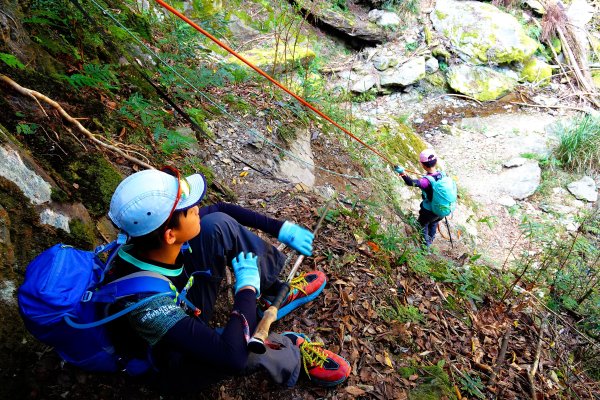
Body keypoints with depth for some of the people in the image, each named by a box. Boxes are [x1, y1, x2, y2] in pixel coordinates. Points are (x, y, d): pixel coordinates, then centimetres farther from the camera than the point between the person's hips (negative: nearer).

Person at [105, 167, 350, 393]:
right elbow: (232, 355, -44)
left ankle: (276, 292, 7)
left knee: (217, 224, -13)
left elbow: (221, 210, -5)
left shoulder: (156, 242, -23)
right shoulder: (147, 302, -42)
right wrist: (248, 287, -29)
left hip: (186, 314, 7)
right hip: (174, 365, -7)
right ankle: (292, 348, -3)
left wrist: (281, 228, -7)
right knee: (247, 346, -41)